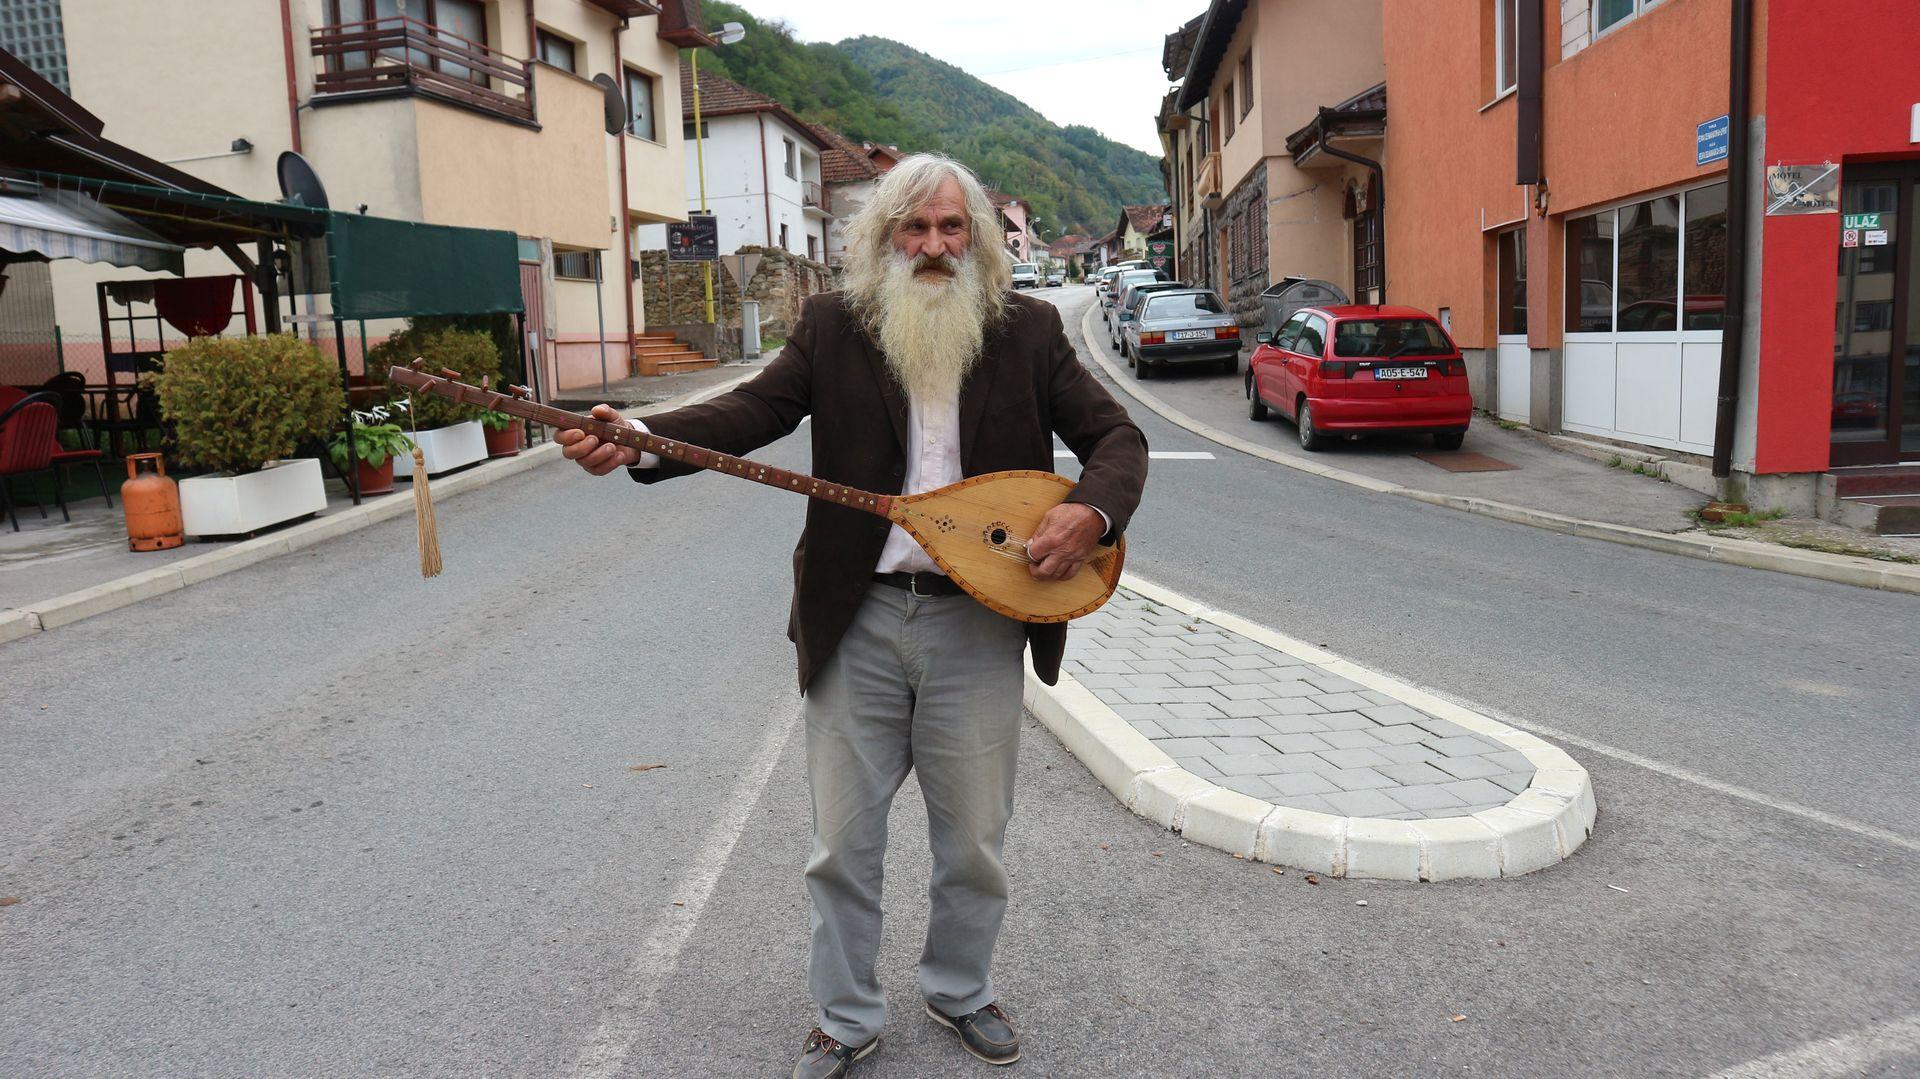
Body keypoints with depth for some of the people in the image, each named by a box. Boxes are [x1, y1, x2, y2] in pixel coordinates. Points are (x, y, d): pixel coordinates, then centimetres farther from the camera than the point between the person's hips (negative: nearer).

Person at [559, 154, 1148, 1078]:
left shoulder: (1028, 329, 2)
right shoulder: (832, 326, 2)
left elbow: (1116, 436, 2)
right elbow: (752, 412, -10)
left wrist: (1092, 512, -19)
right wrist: (640, 442, -27)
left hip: (978, 619, 0)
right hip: (855, 619, 0)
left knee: (975, 838, 14)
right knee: (842, 841, 10)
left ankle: (960, 990, 40)